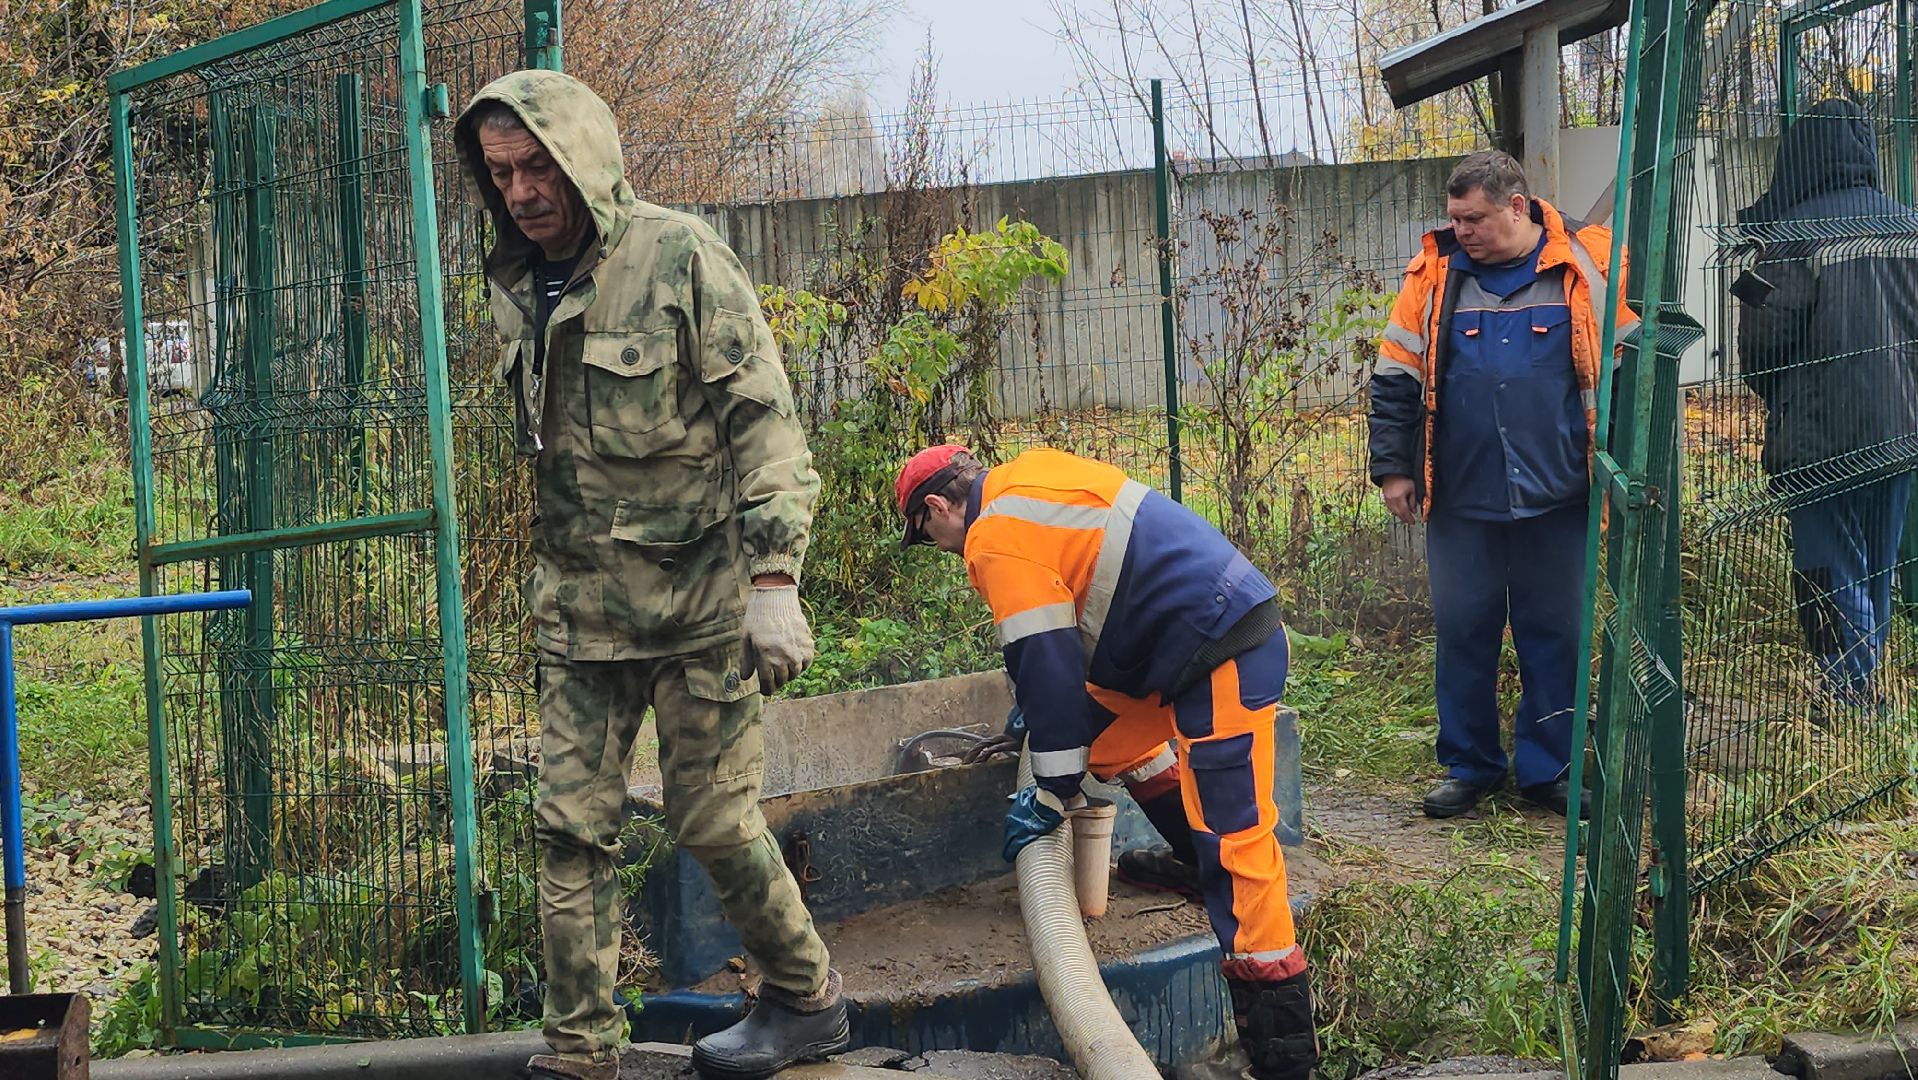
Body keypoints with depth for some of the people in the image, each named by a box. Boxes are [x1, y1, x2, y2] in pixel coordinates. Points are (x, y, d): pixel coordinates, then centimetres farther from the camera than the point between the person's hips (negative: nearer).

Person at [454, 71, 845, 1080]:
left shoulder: (681, 259, -9)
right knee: (570, 828, 2)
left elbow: (764, 422, -12)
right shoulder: (512, 289, 8)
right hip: (578, 607, 5)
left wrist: (774, 581, -18)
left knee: (715, 820, 2)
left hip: (699, 594, -5)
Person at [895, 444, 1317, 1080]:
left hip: (1226, 653, -10)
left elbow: (1047, 663, -15)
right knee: (1108, 728, 25)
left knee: (1233, 834, -13)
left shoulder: (997, 538, -11)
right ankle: (1198, 860, 37)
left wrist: (1054, 793, -7)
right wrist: (1036, 701, 40)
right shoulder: (1026, 478, 18)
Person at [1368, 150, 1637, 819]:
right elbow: (1396, 379, 7)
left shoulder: (1584, 267, -3)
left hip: (1556, 496, -1)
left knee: (1554, 634, 8)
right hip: (1460, 497, 1)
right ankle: (1469, 766, 23)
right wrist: (1393, 468, 3)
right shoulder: (1436, 273, 2)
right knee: (1463, 632, 8)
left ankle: (1547, 769, 22)